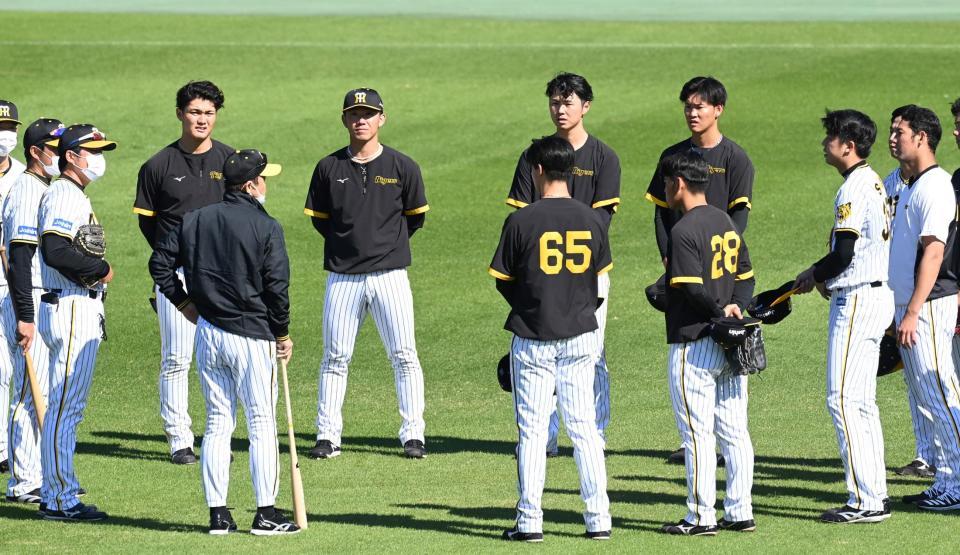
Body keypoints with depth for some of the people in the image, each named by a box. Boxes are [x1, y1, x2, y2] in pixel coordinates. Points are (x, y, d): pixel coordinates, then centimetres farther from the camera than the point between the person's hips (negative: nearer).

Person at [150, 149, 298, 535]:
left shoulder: (194, 220, 5)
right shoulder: (266, 228, -10)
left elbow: (160, 263, 6)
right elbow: (276, 287, -11)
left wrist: (183, 302, 16)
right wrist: (283, 335, 0)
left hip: (207, 333, 5)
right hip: (252, 336, -5)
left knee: (218, 424, 10)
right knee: (262, 424, 1)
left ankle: (218, 513, 9)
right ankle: (266, 514, 1)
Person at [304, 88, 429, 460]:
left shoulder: (402, 167, 1)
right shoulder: (329, 168, 4)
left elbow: (415, 216, 12)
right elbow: (318, 218, 13)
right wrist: (349, 243, 9)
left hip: (389, 275, -1)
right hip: (342, 276, 1)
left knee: (404, 356, -2)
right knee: (335, 357, 4)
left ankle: (413, 435, 4)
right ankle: (327, 435, 10)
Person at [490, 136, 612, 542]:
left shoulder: (521, 221, -11)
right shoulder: (592, 220, 0)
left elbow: (503, 281, -3)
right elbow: (598, 278, 6)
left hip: (533, 339, -3)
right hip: (581, 337, 3)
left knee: (532, 430, 3)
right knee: (584, 428, 8)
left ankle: (530, 521, 3)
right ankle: (598, 519, 6)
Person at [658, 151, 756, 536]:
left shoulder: (684, 231, -15)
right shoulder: (726, 222, 12)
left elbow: (693, 287, -23)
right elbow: (746, 276, 12)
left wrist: (720, 311, -9)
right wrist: (735, 309, -2)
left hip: (693, 346, -8)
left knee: (697, 433, -2)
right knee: (734, 431, 10)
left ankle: (700, 517, 1)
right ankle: (740, 513, 13)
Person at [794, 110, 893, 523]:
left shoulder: (853, 189, -15)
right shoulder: (874, 183, 15)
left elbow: (843, 254, -20)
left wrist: (814, 275, -3)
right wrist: (825, 277, 13)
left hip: (857, 299, -10)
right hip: (877, 295, 10)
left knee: (843, 399, -9)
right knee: (862, 401, 13)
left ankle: (865, 501, -12)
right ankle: (875, 495, 14)